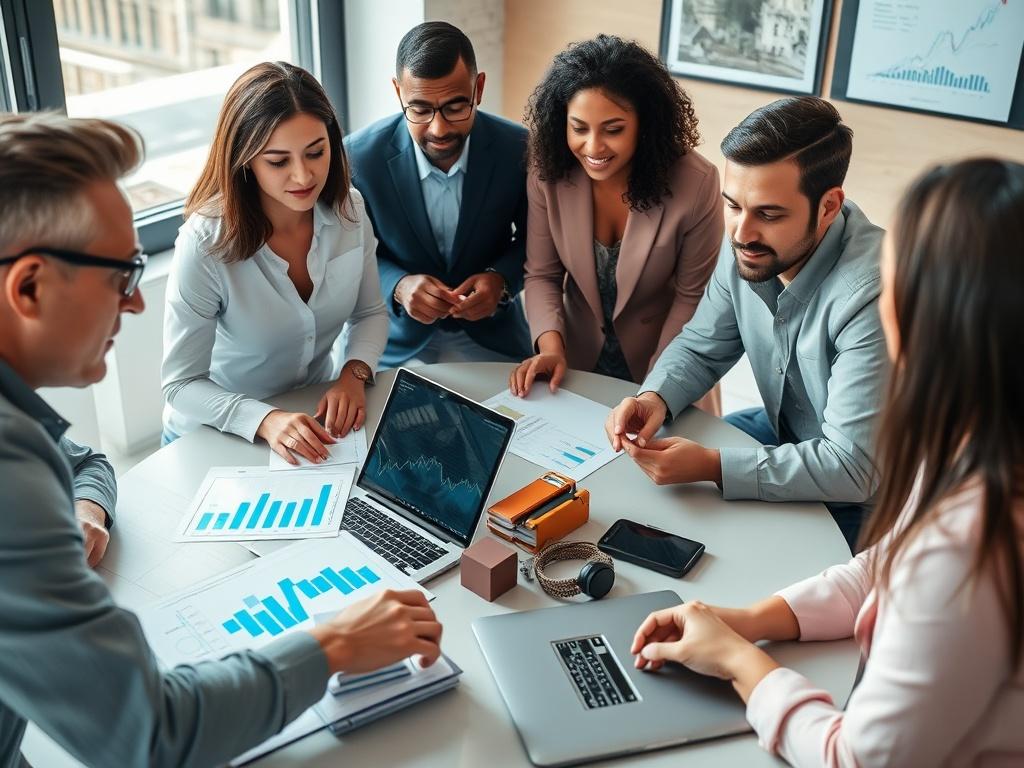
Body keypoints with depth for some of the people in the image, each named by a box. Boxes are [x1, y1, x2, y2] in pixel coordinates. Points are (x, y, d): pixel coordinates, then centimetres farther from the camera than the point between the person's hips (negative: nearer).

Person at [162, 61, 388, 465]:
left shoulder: (349, 209, -10)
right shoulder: (205, 245, -23)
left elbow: (370, 313, 4)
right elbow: (181, 385, -18)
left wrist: (354, 373, -15)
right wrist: (266, 420, -34)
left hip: (320, 414, 3)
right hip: (220, 435, -2)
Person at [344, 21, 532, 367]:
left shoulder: (518, 149, -12)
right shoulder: (360, 155, -14)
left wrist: (501, 279, -16)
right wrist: (398, 286, -21)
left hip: (490, 338, 1)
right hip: (397, 341, 0)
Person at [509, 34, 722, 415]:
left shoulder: (695, 184, -24)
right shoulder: (548, 174, -17)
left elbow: (693, 295, -14)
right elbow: (542, 275, -8)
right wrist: (550, 345, -24)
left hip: (665, 366, -2)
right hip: (579, 359, 3)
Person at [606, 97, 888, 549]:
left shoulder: (872, 294, -35)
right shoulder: (748, 245, -13)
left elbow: (852, 469, -33)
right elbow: (701, 347, 2)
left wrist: (712, 466, -35)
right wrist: (656, 398, -19)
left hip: (862, 497, -6)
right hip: (783, 432, 7)